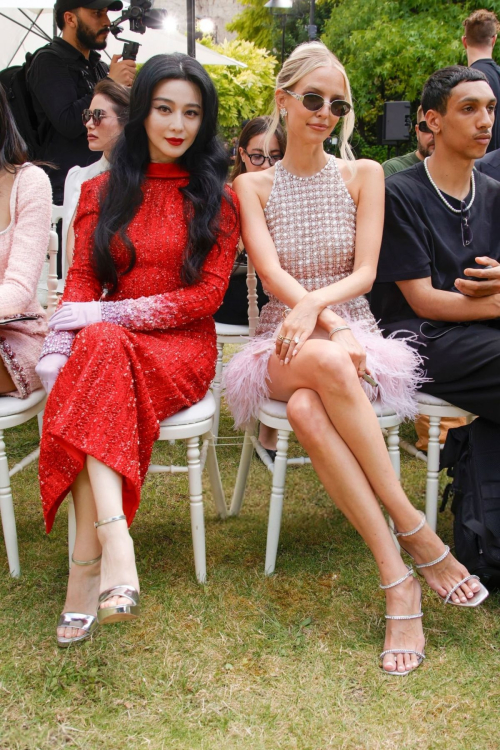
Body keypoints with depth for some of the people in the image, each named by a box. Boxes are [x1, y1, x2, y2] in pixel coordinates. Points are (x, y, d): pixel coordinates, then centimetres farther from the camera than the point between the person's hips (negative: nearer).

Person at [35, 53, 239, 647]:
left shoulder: (216, 196, 8)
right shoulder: (101, 192, 15)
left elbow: (207, 294, -3)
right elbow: (81, 284, 7)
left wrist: (107, 315, -12)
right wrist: (57, 348, -15)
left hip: (181, 349, -2)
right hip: (105, 344, 2)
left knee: (100, 345, -34)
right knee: (94, 347, -34)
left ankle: (87, 562, -39)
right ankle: (114, 541, -42)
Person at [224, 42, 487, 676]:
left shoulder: (363, 176, 9)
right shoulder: (252, 187, 9)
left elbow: (365, 271, -2)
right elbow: (271, 273, -7)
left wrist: (316, 301, -25)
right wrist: (333, 328, -25)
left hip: (352, 338, 0)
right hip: (283, 350, 0)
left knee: (308, 410, -37)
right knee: (324, 362, -39)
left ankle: (397, 578, -30)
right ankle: (414, 532, -32)